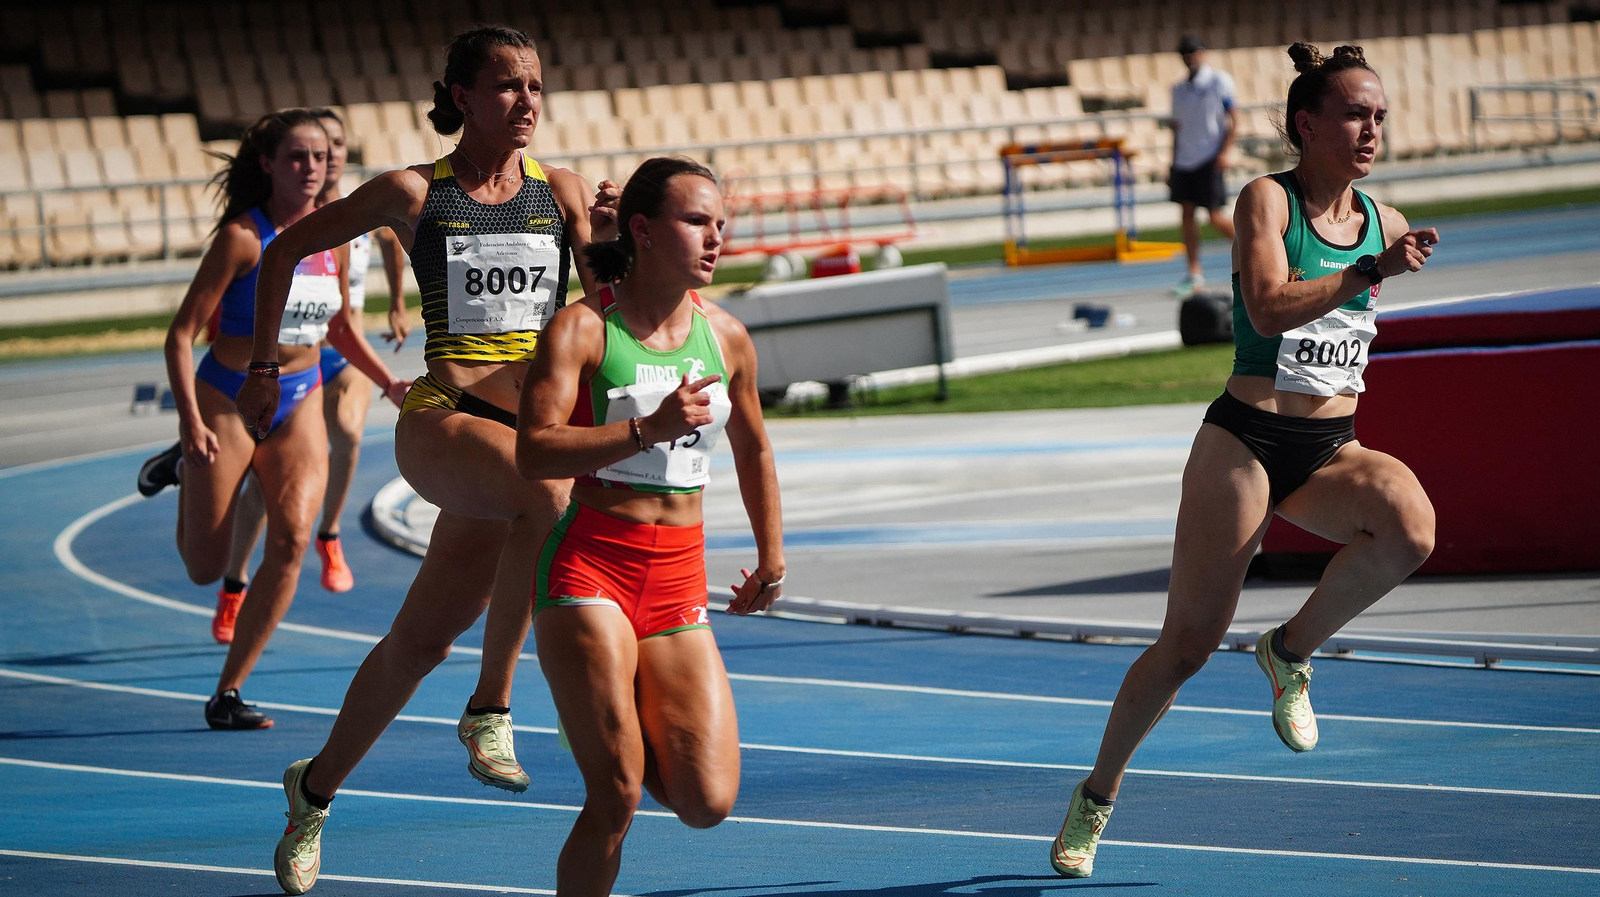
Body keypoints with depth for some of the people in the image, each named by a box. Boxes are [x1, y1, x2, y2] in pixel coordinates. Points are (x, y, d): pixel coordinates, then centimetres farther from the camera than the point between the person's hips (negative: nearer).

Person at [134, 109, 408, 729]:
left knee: (291, 540, -15)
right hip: (228, 400, -4)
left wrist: (390, 383, 11)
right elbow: (182, 332, -16)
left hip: (299, 404, 4)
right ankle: (185, 470, 37)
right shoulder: (243, 236, -15)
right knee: (205, 567, 4)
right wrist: (190, 419, -25)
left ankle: (228, 693, -8)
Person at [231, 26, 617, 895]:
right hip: (444, 421, -3)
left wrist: (612, 239, -15)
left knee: (422, 639, 7)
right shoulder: (412, 193, 2)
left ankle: (316, 788, 28)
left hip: (538, 424, 3)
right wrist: (263, 366, 16)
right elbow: (287, 249, 14)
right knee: (547, 492, -36)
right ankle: (489, 709, -24)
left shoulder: (560, 192, 9)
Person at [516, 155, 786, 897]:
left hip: (680, 578, 5)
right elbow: (533, 452, -20)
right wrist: (648, 428, -29)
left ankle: (636, 734, 27)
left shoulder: (726, 338, 8)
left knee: (708, 803, -6)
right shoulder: (583, 327, -8)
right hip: (589, 565, -5)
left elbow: (752, 449, 26)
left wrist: (771, 556, 31)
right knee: (616, 796, -11)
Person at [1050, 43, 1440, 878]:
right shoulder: (1266, 199, -9)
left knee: (1410, 527, -30)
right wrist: (1370, 273, -31)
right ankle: (1098, 794, 19)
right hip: (1244, 441, -4)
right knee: (1188, 643, -2)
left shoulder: (1380, 220, 7)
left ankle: (1291, 651, -6)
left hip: (1332, 449, 4)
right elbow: (1269, 308, -26)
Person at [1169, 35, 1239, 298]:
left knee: (1216, 217, -9)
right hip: (1184, 161, 6)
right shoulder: (1179, 90, 14)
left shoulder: (1219, 81, -2)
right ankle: (1194, 274, 0)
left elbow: (1233, 119, -5)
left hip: (1210, 159, -6)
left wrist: (1224, 152, -15)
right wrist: (1172, 167, 16)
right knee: (1186, 213, -2)